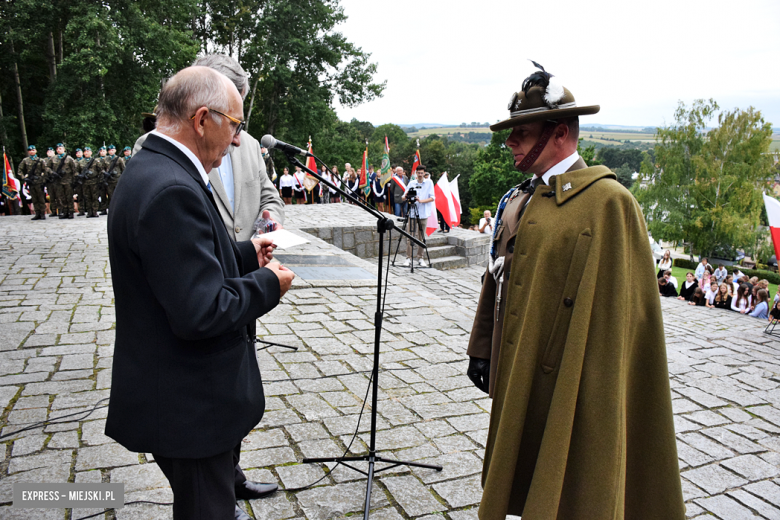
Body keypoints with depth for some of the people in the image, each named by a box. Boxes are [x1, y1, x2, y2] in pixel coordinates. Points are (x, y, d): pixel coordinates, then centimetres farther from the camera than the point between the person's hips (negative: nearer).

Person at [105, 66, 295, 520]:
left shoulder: (154, 171, 6)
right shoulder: (172, 190, -28)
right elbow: (200, 312, -31)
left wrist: (246, 254, 8)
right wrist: (268, 284, -16)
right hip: (187, 401, -10)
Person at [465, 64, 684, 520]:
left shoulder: (609, 203, -16)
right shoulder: (521, 199, 8)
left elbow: (620, 311, -18)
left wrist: (600, 396, -17)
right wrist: (483, 349, 15)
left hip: (568, 385, -7)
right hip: (519, 377, 7)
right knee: (522, 480, 23)